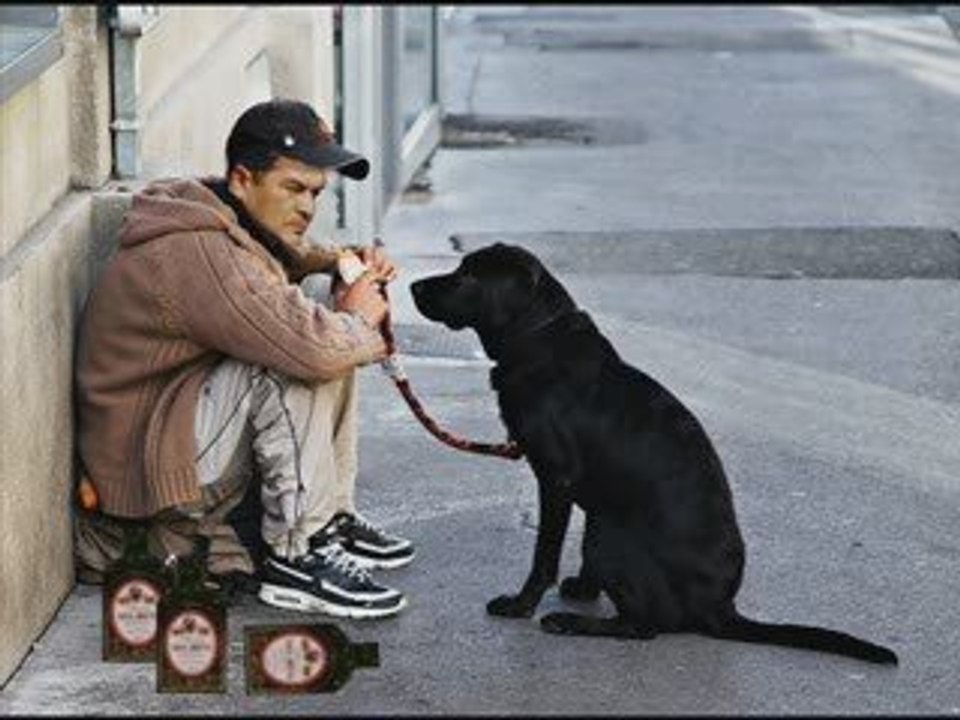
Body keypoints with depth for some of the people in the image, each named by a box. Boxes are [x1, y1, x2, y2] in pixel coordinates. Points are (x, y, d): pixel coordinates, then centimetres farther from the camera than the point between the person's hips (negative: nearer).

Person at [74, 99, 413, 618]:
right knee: (302, 365, -28)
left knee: (337, 337, 10)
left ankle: (330, 518, 12)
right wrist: (358, 320, -13)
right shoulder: (197, 254, -26)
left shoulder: (231, 226, 6)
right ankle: (295, 557, -20)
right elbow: (310, 346, -36)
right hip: (153, 472, -11)